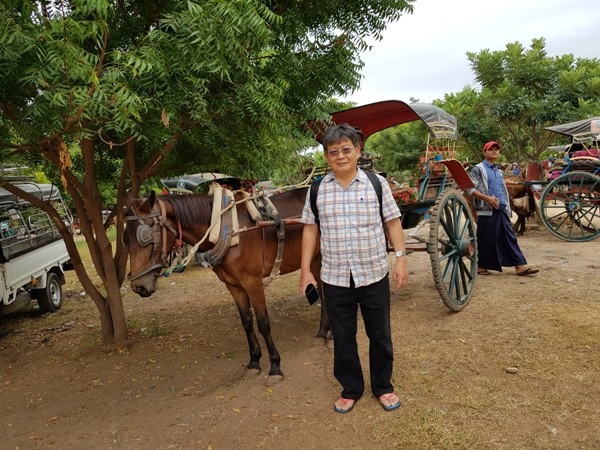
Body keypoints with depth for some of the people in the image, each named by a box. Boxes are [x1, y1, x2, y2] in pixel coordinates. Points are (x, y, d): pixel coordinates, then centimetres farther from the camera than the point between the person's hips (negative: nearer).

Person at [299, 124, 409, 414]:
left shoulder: (376, 183, -3)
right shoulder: (317, 189, 0)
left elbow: (393, 223, 1)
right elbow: (310, 229, 4)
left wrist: (400, 258, -7)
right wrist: (305, 270, 1)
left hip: (374, 275, -1)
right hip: (334, 278, 1)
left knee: (380, 335, 14)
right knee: (342, 338, 14)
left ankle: (383, 386, 35)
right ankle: (350, 389, 34)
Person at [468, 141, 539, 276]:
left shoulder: (498, 171, 22)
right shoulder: (478, 169, -2)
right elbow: (470, 189, -12)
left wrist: (507, 208, 19)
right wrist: (487, 198, -20)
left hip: (502, 209, 7)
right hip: (487, 210, -7)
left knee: (510, 237, 3)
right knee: (486, 239, -2)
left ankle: (520, 265, 1)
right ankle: (481, 266, 11)